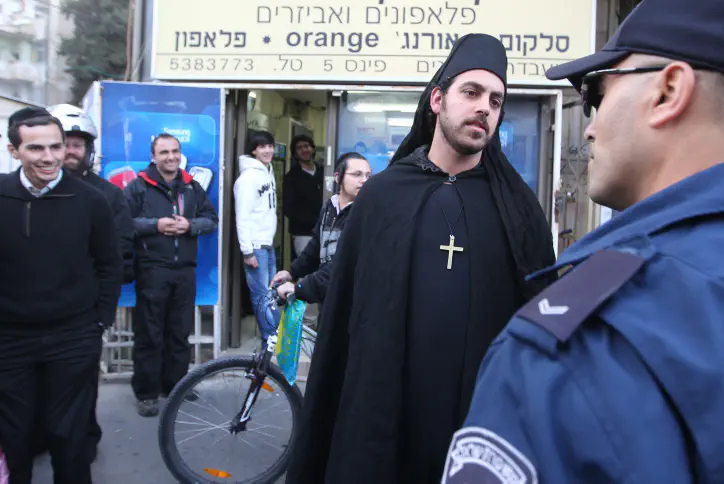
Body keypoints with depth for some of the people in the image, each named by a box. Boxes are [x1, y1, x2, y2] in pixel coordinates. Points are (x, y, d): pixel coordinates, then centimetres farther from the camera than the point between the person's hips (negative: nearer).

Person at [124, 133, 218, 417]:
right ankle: (146, 392, 10)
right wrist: (155, 225, -17)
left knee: (180, 331, 12)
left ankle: (175, 383, 26)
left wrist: (190, 225, -8)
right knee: (149, 333, 0)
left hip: (185, 270, 4)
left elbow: (212, 220, 11)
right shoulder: (138, 187, 0)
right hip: (152, 269, -4)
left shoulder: (193, 187, 12)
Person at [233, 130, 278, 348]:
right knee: (261, 295, -3)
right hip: (255, 246, -8)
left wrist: (270, 238, 16)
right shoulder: (249, 176, -14)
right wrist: (247, 251, -20)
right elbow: (242, 217, -18)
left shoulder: (268, 172, 12)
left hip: (268, 243, 8)